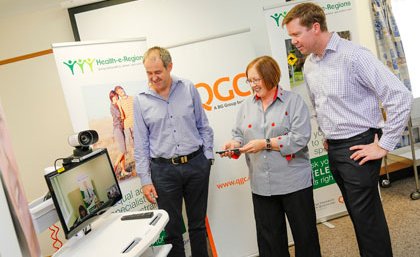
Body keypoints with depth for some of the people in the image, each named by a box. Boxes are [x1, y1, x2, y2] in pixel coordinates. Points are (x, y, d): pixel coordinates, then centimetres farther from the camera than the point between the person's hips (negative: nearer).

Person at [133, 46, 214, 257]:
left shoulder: (188, 89, 1)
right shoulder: (141, 100, -1)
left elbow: (204, 127, 8)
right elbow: (141, 144, 1)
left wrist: (208, 157, 2)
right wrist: (145, 180, -2)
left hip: (196, 165, 1)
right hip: (164, 170, -1)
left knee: (198, 223, 14)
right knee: (171, 229, 8)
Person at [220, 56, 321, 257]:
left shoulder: (293, 101, -6)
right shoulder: (246, 106, 10)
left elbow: (300, 137, -15)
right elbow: (239, 134, 12)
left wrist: (265, 144, -18)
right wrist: (235, 144, -10)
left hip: (293, 181, -4)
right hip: (261, 185, 4)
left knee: (305, 233, 9)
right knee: (269, 239, 13)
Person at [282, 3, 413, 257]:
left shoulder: (353, 55, -17)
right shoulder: (309, 65, 7)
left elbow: (401, 96, -19)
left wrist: (384, 145, -17)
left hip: (358, 147, -7)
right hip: (334, 149, 7)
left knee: (366, 216, 0)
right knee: (359, 214, 18)